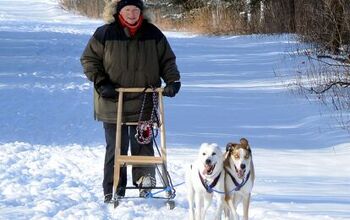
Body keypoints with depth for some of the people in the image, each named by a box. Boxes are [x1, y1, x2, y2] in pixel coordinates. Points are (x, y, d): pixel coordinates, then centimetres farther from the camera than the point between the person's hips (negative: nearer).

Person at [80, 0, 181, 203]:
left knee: (143, 144, 0)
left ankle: (145, 180, 6)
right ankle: (113, 189, 8)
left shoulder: (153, 34, 4)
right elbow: (89, 59, 3)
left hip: (143, 103, 1)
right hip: (113, 101, -1)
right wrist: (101, 82, -9)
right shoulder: (105, 34, -2)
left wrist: (172, 81, -4)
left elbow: (167, 60, 11)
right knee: (116, 147, 3)